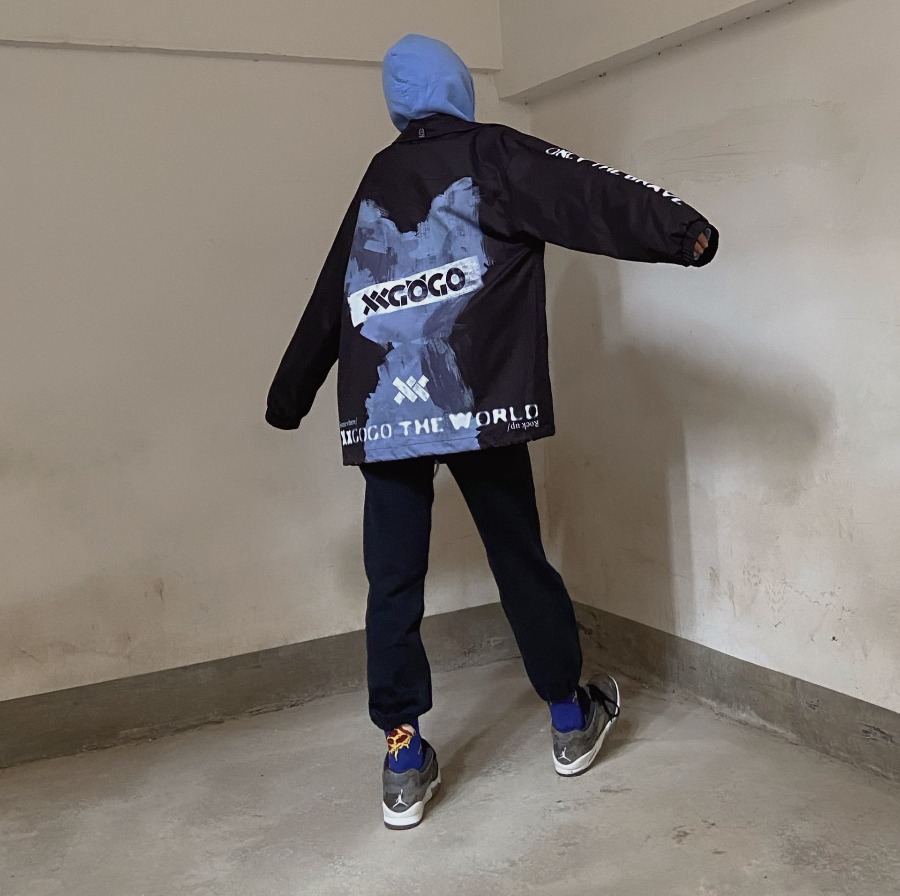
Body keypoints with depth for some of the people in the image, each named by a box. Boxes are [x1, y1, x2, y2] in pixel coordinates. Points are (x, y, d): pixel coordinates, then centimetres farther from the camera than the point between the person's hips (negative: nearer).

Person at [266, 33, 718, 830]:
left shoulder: (374, 186, 19)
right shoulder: (489, 154, 5)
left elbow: (326, 306, 25)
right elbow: (582, 193, -13)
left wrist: (289, 399, 33)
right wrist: (678, 229, -21)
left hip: (382, 412, 4)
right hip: (477, 401, -3)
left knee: (393, 582, 6)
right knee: (521, 562, 9)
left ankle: (405, 763, 10)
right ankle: (573, 722, 26)